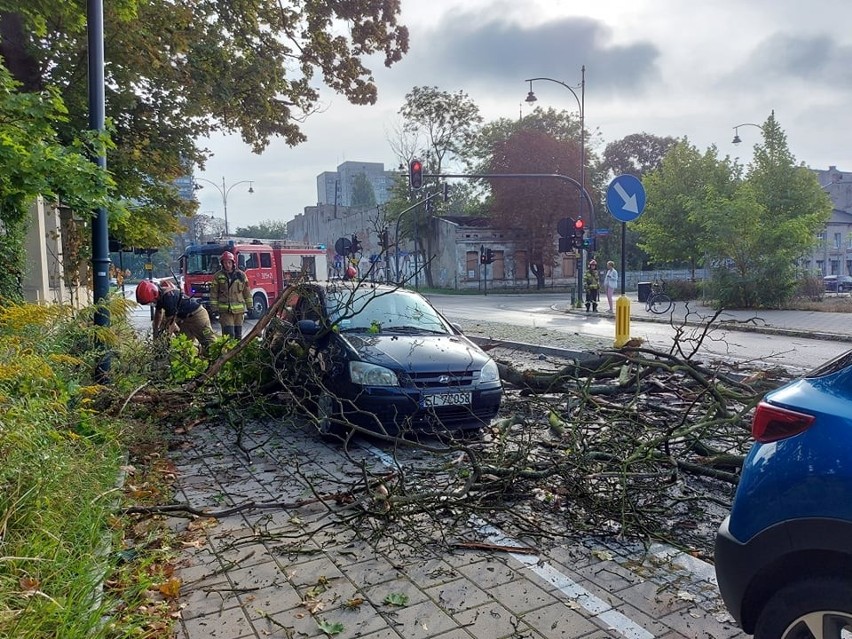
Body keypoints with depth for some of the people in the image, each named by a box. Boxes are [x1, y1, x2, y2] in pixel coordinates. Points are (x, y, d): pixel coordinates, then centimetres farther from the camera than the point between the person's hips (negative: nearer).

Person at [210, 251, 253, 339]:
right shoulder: (218, 276, 1)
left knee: (238, 334, 10)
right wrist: (214, 308, -2)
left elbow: (247, 291, 10)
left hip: (239, 309, 3)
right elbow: (213, 293, 3)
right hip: (225, 310, -2)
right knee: (229, 333, -11)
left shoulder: (241, 275, 6)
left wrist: (249, 306, 8)